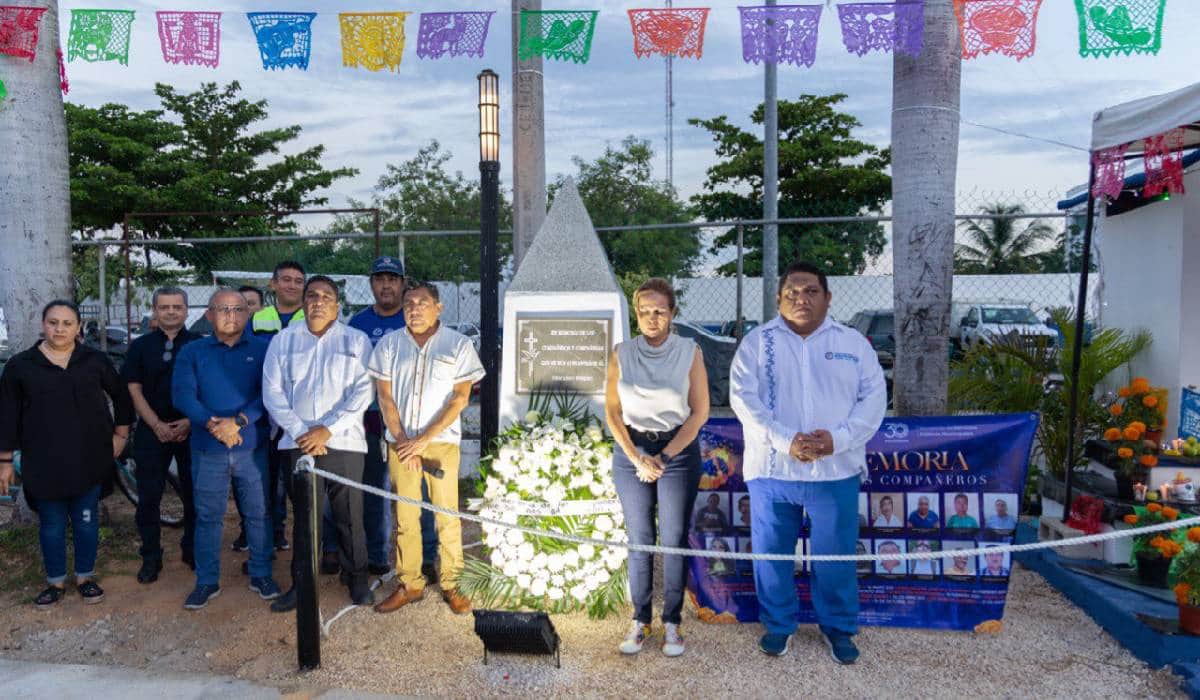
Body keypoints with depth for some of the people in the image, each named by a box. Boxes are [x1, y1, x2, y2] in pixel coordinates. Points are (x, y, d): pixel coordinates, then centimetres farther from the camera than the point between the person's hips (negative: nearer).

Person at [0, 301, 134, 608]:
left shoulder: (95, 360, 0)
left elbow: (121, 395, 12)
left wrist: (121, 433, 8)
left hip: (89, 459, 1)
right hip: (43, 463, 0)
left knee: (86, 522, 10)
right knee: (51, 525, 9)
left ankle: (85, 577, 27)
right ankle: (56, 582, 26)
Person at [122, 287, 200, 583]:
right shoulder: (141, 346, 6)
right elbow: (134, 390, 2)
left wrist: (189, 422, -12)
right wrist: (157, 425, -9)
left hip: (191, 430, -1)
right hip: (152, 431, 1)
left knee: (193, 494, 5)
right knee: (148, 496, 3)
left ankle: (193, 550, 20)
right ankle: (151, 556, 14)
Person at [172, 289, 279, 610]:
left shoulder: (262, 350, 2)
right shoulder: (192, 352, 5)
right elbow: (182, 394, -6)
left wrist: (238, 421, -20)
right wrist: (212, 424, -20)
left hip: (252, 447, 0)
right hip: (207, 449, 1)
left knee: (258, 513, 8)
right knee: (207, 517, 9)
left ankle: (261, 574, 23)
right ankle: (207, 581, 23)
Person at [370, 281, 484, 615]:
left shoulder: (458, 344, -2)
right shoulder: (389, 344, 5)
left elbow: (460, 399, -6)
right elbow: (385, 397, 4)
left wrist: (423, 440, -11)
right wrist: (401, 440, -6)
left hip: (441, 441, -2)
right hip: (400, 442, 2)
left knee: (447, 516, 0)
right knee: (404, 516, 6)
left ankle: (450, 585, 13)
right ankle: (410, 584, 18)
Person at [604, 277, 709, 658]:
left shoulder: (689, 352, -4)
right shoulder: (622, 354, 0)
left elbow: (700, 412, -4)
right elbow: (612, 412, 1)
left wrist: (664, 457, -8)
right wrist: (638, 459, -7)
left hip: (679, 451, -1)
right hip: (630, 451, 1)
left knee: (674, 540, 3)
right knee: (639, 539, 6)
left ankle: (672, 622, 16)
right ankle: (640, 620, 18)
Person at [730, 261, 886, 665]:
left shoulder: (853, 343, 6)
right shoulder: (757, 342, 1)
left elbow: (874, 396, 1)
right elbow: (743, 398, -7)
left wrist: (838, 438, -15)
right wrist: (785, 441, -19)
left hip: (836, 471, 1)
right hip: (772, 469, 0)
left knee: (835, 555, 10)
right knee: (771, 552, 10)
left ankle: (839, 628, 32)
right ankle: (779, 624, 31)